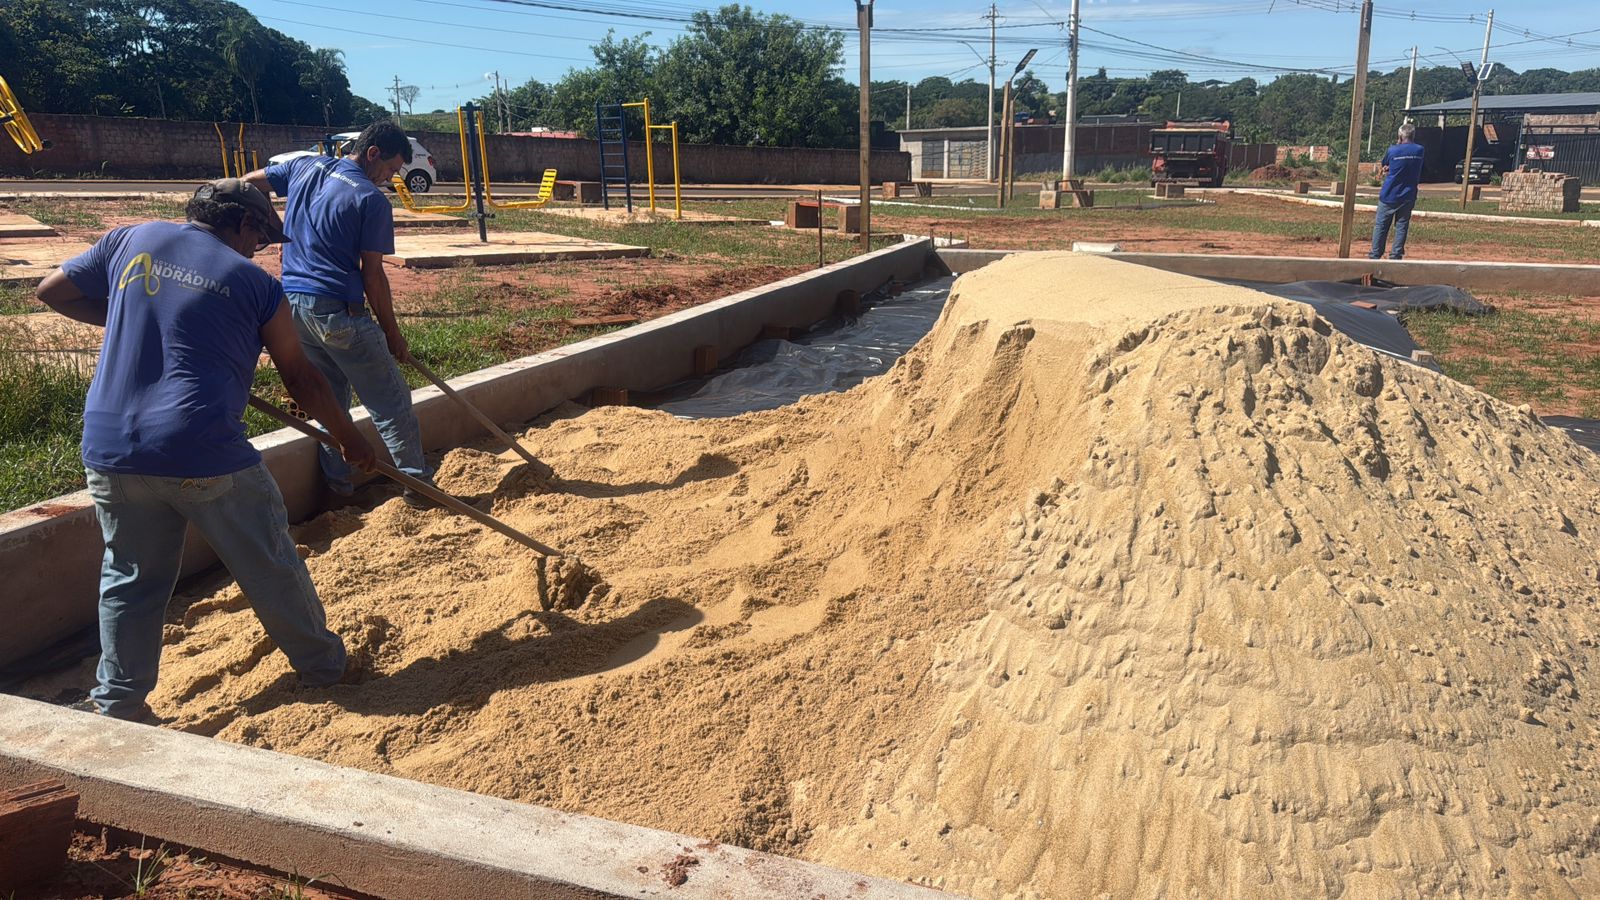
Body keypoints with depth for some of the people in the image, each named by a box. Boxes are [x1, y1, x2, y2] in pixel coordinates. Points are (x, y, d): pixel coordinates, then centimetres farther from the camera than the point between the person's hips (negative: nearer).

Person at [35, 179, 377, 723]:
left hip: (111, 454, 4)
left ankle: (117, 704, 23)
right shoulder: (254, 283, 1)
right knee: (271, 566, 12)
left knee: (130, 578, 18)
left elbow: (52, 291, 17)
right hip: (204, 454, -4)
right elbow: (300, 379, 6)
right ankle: (322, 665, 27)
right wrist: (349, 439, 18)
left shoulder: (132, 240, 9)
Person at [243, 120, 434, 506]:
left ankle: (338, 481, 24)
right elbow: (372, 275, -10)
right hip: (339, 311, -7)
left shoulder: (304, 166, 10)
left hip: (293, 304, 7)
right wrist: (392, 332, -3)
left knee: (328, 397, 20)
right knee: (391, 401, 1)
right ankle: (417, 485, 4)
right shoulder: (372, 200, -9)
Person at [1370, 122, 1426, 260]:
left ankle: (1375, 254, 8)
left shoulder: (1393, 150, -11)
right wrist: (1391, 170, 5)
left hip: (1389, 196, -2)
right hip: (1408, 196, 2)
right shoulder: (1419, 150, -1)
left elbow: (1384, 164, 8)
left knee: (1381, 225, 6)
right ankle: (1396, 255, 4)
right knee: (1402, 226, 7)